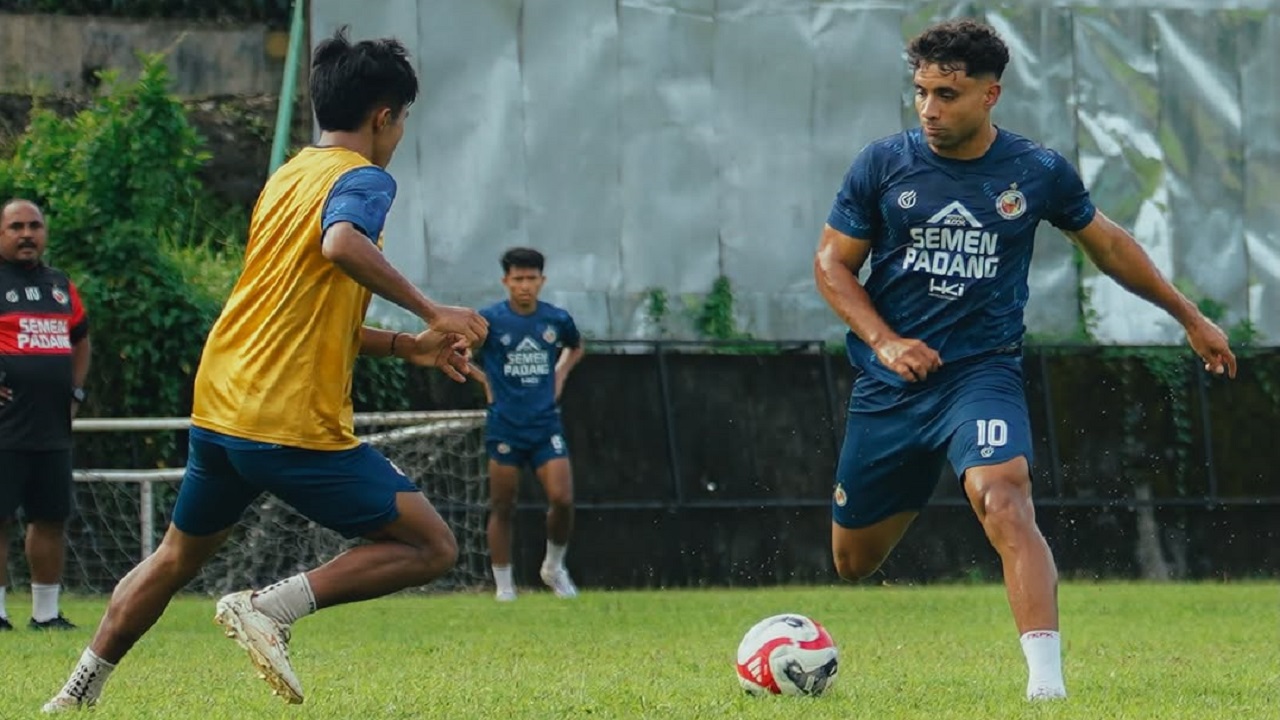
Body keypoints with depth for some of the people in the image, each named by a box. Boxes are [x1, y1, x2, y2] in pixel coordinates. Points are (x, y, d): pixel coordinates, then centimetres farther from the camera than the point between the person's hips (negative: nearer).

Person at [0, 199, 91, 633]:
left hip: (53, 429, 7)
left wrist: (76, 391, 17)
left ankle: (46, 613, 17)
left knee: (52, 518, 9)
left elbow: (81, 340, 30)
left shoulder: (60, 286, 16)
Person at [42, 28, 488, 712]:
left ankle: (76, 694, 26)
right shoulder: (363, 178, -6)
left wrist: (406, 346, 24)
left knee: (176, 557, 26)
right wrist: (431, 311, -23)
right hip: (297, 425, -8)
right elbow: (341, 243, -30)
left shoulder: (283, 179, 20)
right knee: (430, 547, -2)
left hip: (217, 410, 8)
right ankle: (270, 605, -14)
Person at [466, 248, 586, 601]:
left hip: (546, 423, 2)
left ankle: (554, 566, 15)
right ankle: (504, 588, 11)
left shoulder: (557, 319, 3)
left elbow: (576, 347, 25)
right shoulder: (489, 320, -7)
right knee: (502, 508, 2)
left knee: (562, 499, -10)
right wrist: (483, 378, -2)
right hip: (505, 426, -2)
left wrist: (560, 374, 9)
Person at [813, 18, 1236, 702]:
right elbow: (832, 262, 3)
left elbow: (1107, 243, 14)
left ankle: (1047, 682, -38)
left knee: (1005, 502, -30)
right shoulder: (883, 164, -4)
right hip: (889, 382, 2)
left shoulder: (1038, 172, -3)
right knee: (852, 561, 11)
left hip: (982, 372, -2)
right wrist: (883, 341, -12)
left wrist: (1189, 316, 20)